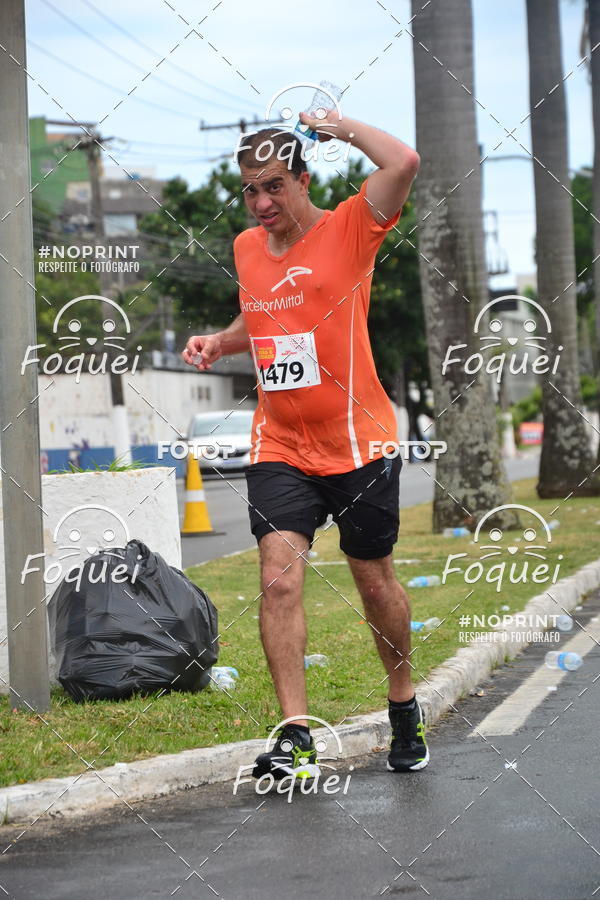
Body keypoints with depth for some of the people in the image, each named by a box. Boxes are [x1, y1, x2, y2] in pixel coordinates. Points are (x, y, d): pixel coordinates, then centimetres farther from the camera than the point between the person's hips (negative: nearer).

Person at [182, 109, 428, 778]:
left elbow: (403, 163, -25)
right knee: (279, 578, -14)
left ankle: (403, 705, 33)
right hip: (278, 448, 3)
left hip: (358, 443, -3)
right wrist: (219, 342, 9)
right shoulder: (246, 248, 9)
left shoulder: (348, 229, -7)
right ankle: (295, 735, -14)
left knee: (375, 582, 10)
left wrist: (342, 126, -11)